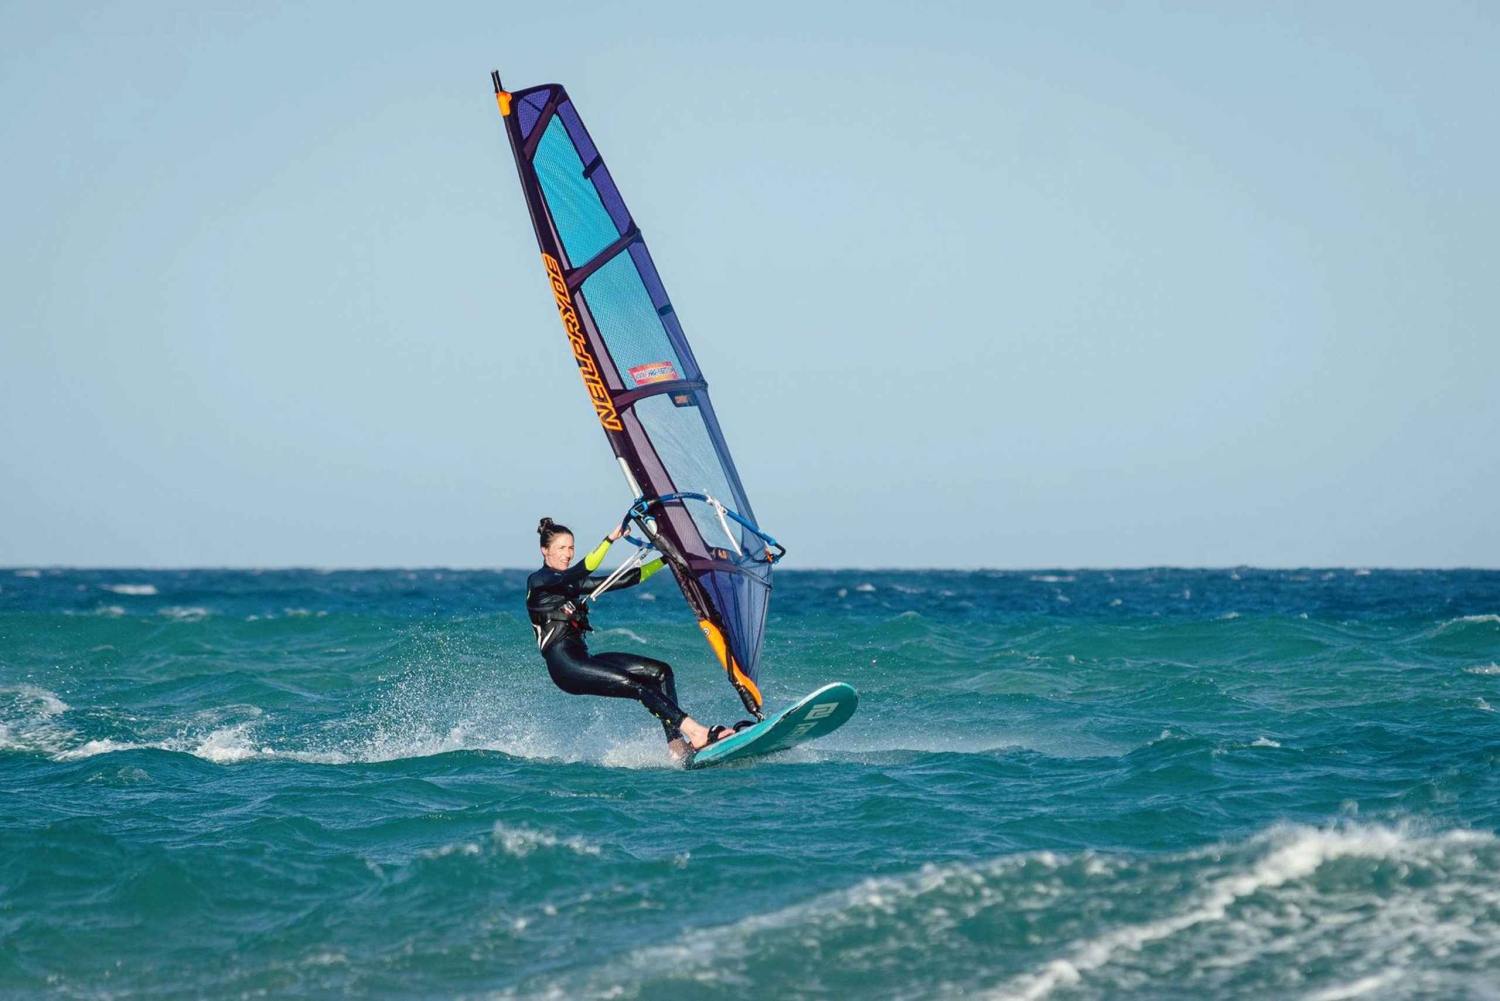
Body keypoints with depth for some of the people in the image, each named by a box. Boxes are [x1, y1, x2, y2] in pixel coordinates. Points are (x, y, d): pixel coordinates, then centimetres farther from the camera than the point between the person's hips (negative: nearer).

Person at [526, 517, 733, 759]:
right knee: (638, 686, -23)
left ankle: (677, 746, -15)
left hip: (581, 659, 9)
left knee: (660, 671, -5)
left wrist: (666, 560, 16)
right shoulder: (538, 581, -4)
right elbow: (582, 570, -23)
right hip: (565, 665, -9)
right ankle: (696, 732, -30)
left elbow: (625, 580, 20)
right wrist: (610, 539, -30)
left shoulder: (571, 582, 21)